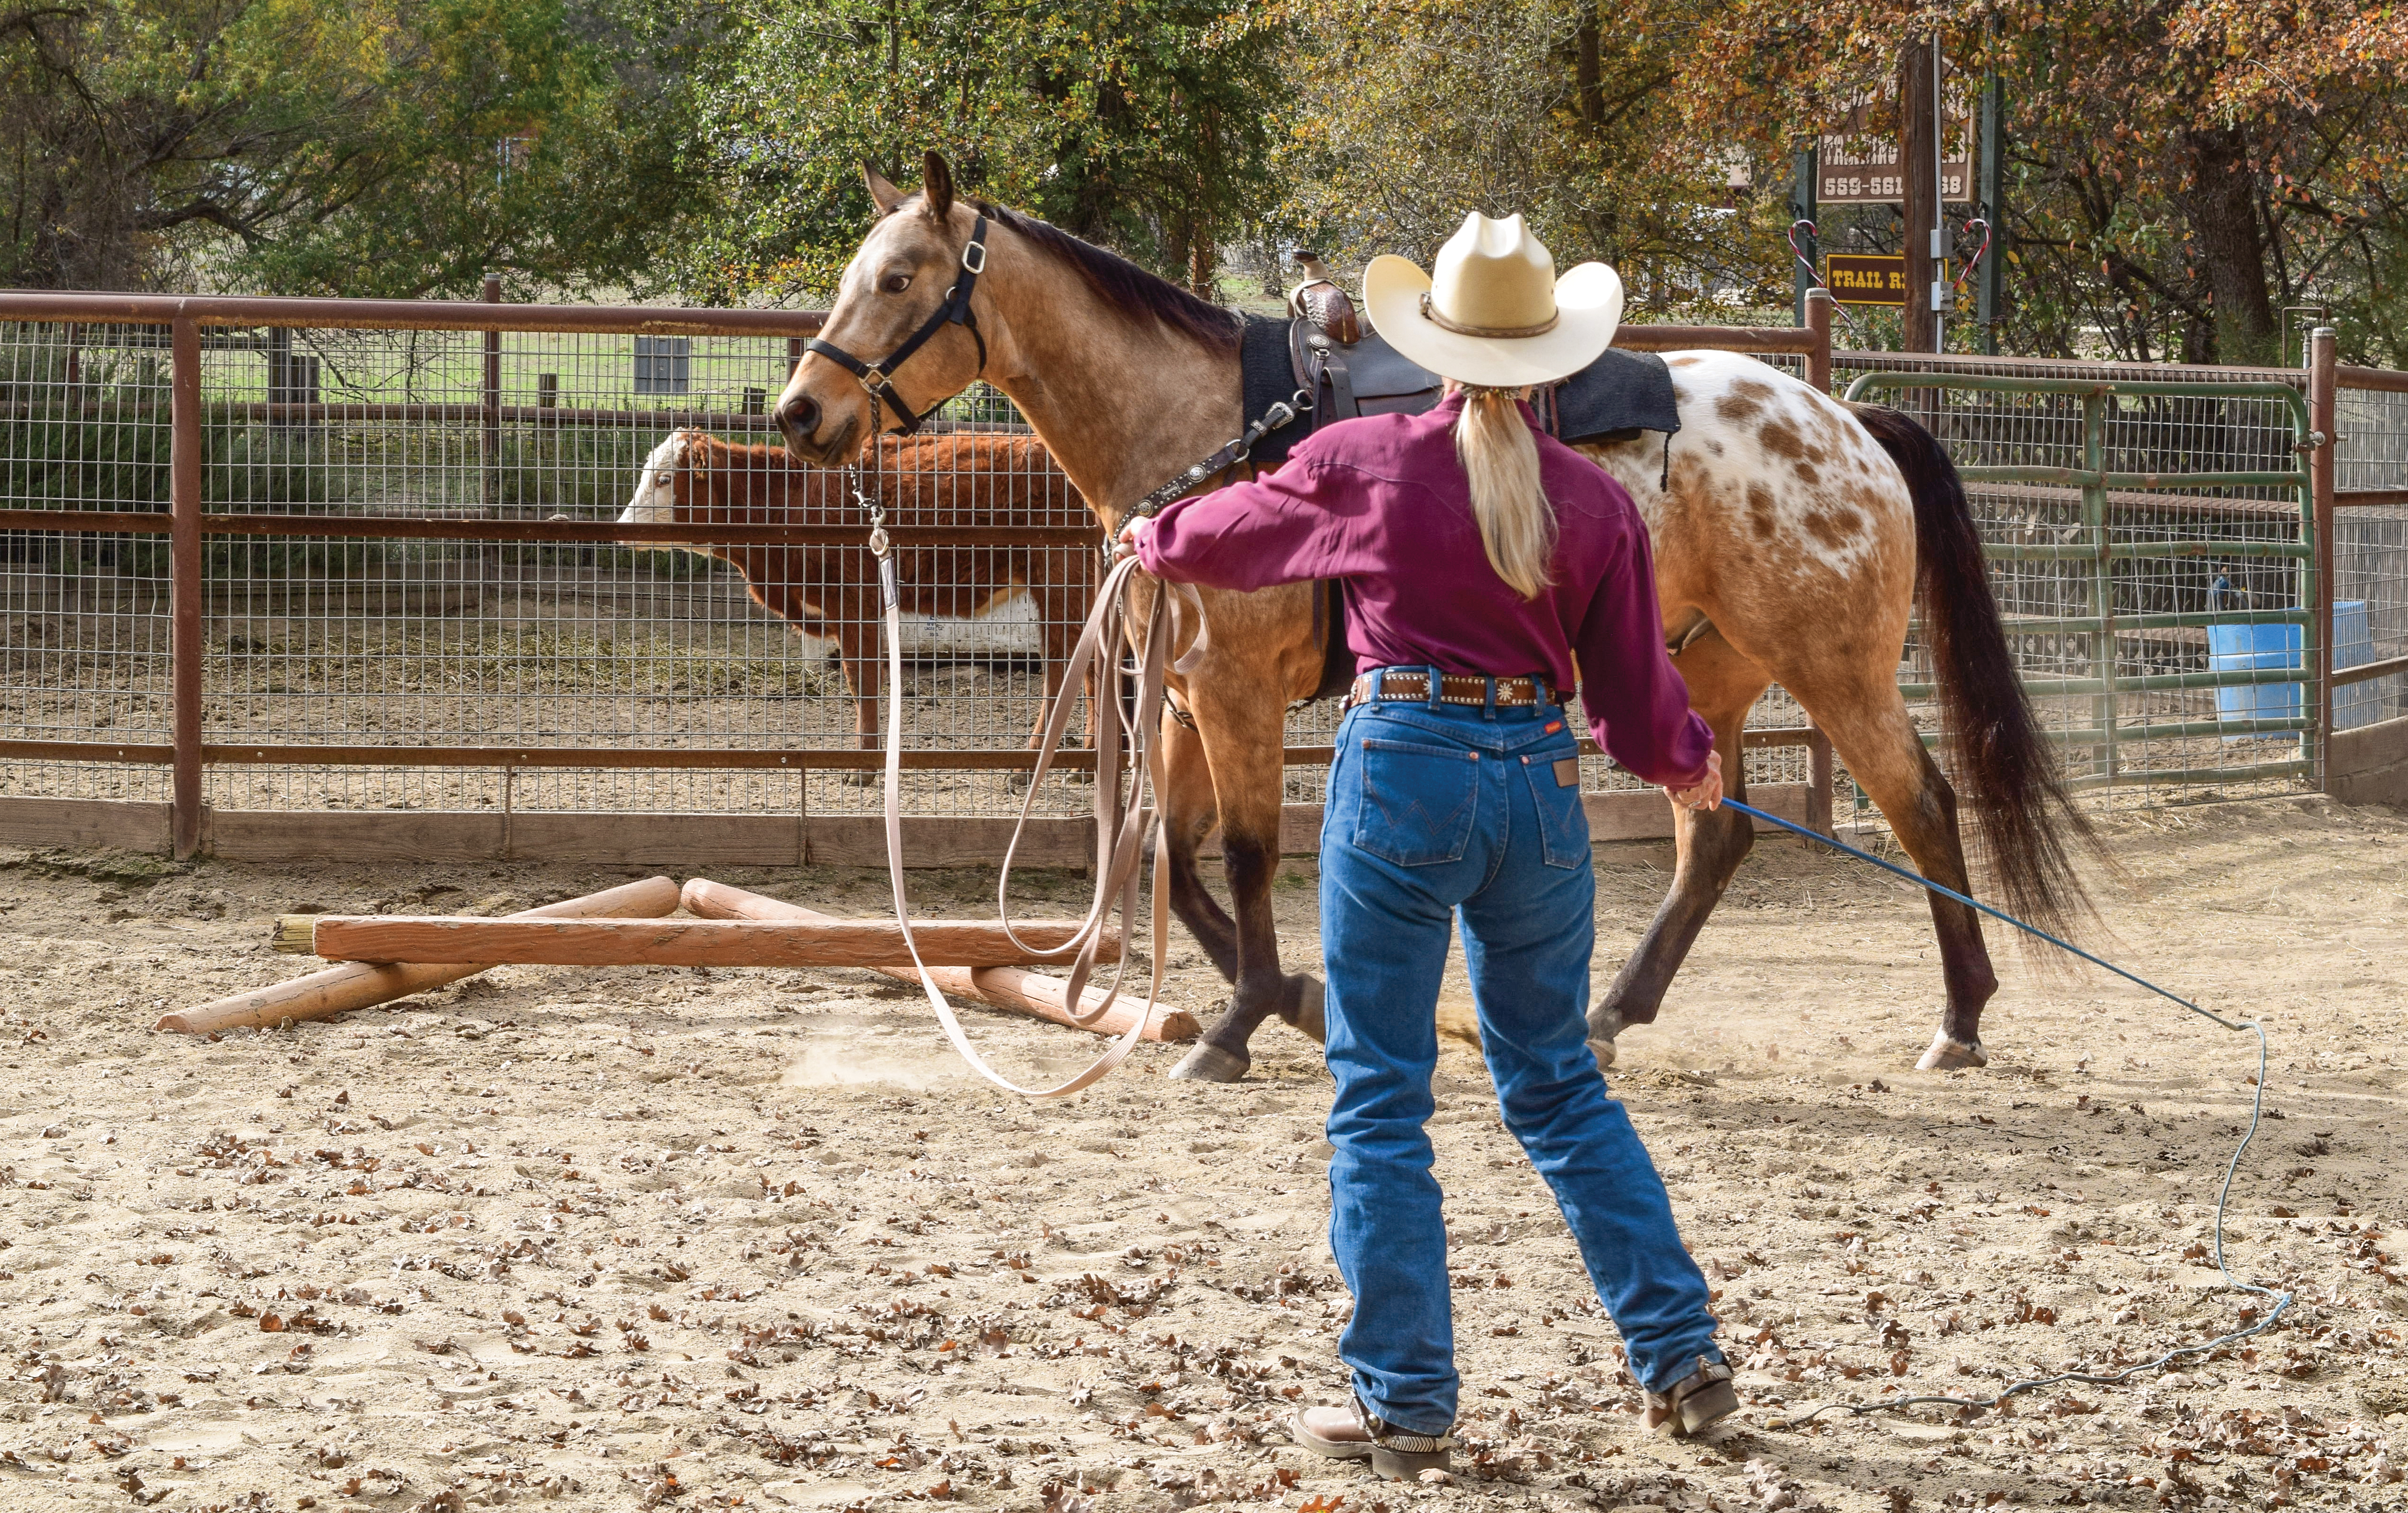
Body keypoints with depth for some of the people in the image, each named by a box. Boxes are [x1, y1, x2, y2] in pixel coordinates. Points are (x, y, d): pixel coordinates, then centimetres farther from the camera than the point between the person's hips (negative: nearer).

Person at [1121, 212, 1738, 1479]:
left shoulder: (1363, 463, -5)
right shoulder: (1596, 501, 1)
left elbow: (1229, 535, 14)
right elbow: (1636, 689, 6)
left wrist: (1150, 540, 37)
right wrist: (1690, 761, 29)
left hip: (1402, 772, -3)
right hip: (1538, 781, 3)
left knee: (1379, 1095, 5)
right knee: (1558, 1081, 19)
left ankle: (1406, 1403, 4)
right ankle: (1681, 1354, 18)